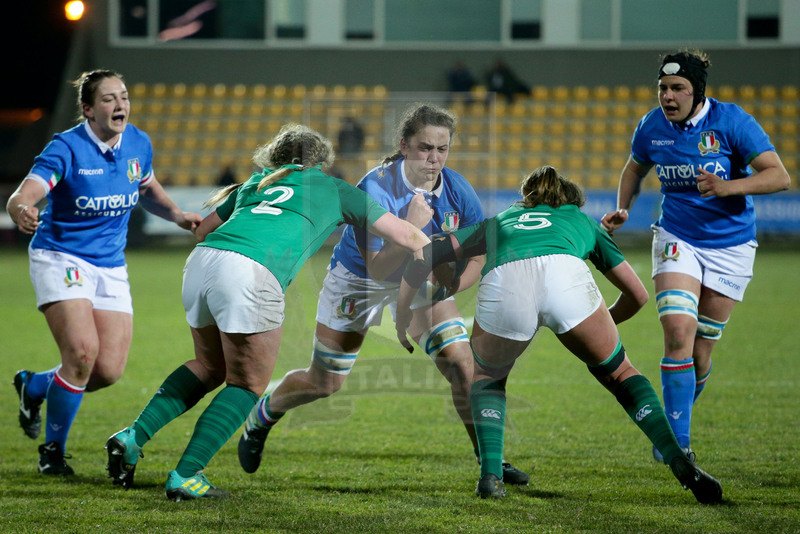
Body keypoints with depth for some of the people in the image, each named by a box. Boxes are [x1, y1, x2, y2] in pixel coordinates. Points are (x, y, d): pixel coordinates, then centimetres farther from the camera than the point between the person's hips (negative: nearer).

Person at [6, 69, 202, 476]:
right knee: (83, 351, -23)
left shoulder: (138, 144, 0)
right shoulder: (66, 148, -17)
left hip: (110, 266, 5)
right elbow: (21, 198, -28)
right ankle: (53, 450, -3)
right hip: (60, 257, -5)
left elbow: (148, 191, 20)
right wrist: (21, 213, -52)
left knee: (109, 370, -5)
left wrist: (178, 216, 2)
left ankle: (34, 386, 26)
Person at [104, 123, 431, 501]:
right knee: (248, 384, 9)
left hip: (201, 259, 6)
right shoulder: (335, 189, 24)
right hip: (251, 274, -6)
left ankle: (134, 436, 13)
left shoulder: (256, 181, 33)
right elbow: (406, 236, 30)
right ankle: (185, 477, 0)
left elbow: (204, 229, 39)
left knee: (209, 366, 27)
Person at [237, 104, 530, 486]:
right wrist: (411, 228, -46)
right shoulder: (375, 189, -33)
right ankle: (262, 417, 37)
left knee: (462, 362, -15)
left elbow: (475, 260, -8)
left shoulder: (457, 191, -19)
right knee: (323, 384, 6)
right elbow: (377, 269, -35)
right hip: (357, 281, -3)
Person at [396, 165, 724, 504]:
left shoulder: (498, 222, 44)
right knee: (619, 374, 22)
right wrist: (600, 327, 63)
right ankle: (678, 460, 5)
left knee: (487, 379, 31)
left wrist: (402, 322, 45)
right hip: (566, 277, 0)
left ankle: (490, 475, 13)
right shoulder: (581, 220, 43)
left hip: (502, 283, 0)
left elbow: (422, 257, 37)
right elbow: (637, 294, 45)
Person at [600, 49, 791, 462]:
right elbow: (635, 168, 18)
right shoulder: (651, 126, -4)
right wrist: (622, 210, 1)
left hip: (731, 246, -1)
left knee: (701, 350, 2)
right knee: (678, 332, -19)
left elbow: (779, 176, -20)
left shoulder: (731, 122, -15)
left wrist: (727, 187, -34)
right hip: (677, 239, 1)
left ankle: (675, 421, 28)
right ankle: (677, 441, -15)